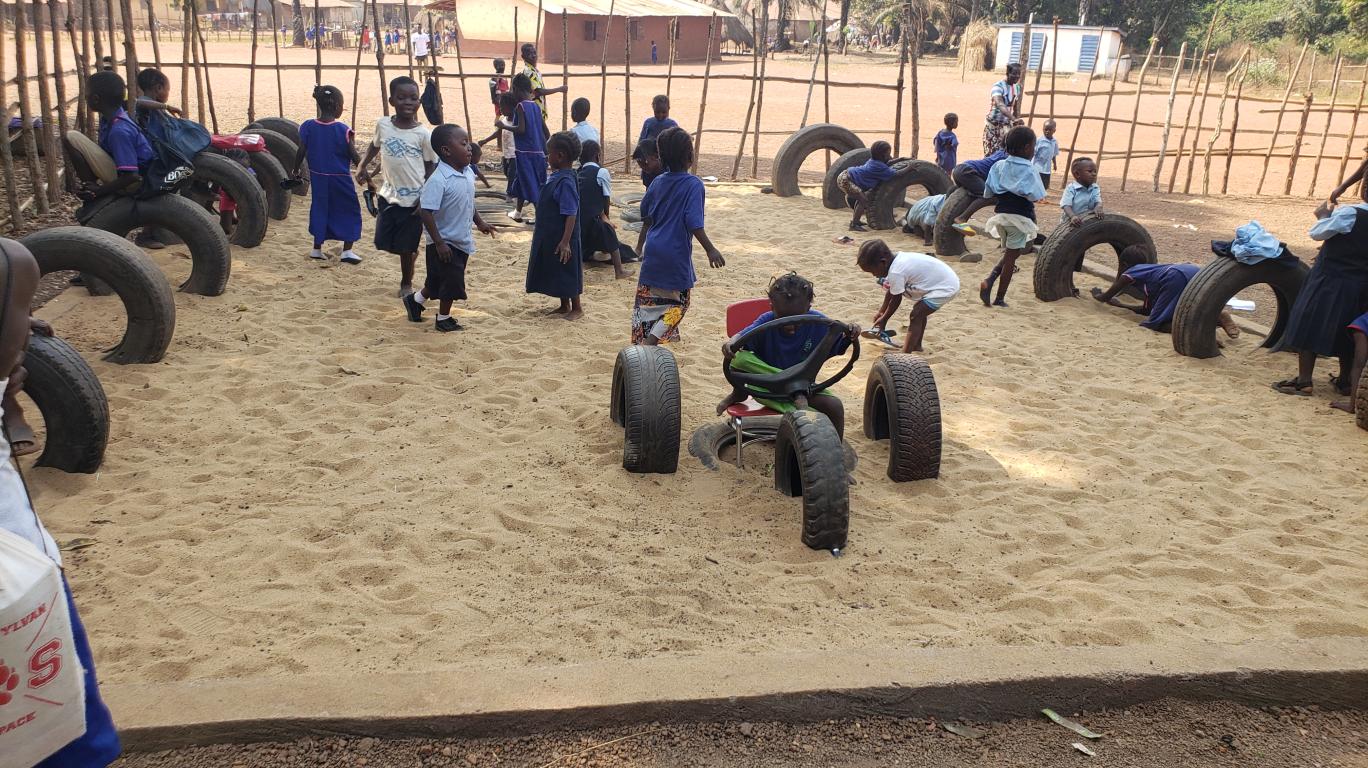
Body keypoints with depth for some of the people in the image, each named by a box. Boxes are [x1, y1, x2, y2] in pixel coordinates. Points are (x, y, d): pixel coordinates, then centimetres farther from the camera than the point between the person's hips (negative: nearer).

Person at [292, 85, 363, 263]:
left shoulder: (308, 127, -6)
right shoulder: (343, 130, -15)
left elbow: (301, 153, 0)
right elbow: (354, 156, -12)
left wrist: (295, 171, 15)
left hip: (318, 178, 4)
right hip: (340, 179, -4)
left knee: (320, 209, 17)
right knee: (349, 211, 9)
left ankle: (317, 248, 21)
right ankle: (347, 250, 5)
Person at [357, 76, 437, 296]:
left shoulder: (423, 134, -13)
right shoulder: (382, 125, -3)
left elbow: (431, 167, -6)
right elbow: (375, 145, 18)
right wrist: (363, 166, 7)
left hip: (413, 200, -4)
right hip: (388, 195, 4)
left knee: (406, 246, 6)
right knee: (383, 242, 10)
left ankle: (406, 283, 28)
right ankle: (411, 254, 39)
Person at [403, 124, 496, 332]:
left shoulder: (468, 173, 0)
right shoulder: (438, 180, -26)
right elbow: (425, 212, -26)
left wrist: (479, 222, 20)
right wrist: (439, 243, -25)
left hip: (463, 241, 8)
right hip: (445, 242, -8)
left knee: (439, 280, 21)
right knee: (451, 280, 2)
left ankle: (415, 299, 44)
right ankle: (444, 318, 24)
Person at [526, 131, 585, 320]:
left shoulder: (566, 182, -23)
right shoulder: (556, 177, 6)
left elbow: (571, 214, -25)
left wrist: (565, 242, -26)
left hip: (561, 239, -9)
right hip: (549, 237, 9)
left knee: (567, 273, 3)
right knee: (556, 272, 17)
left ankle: (577, 308, 17)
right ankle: (564, 306, 30)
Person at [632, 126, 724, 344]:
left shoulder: (658, 182, 5)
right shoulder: (693, 184, -14)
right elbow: (694, 223, -23)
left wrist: (641, 242, 31)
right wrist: (710, 249, -21)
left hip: (653, 250, 6)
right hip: (676, 255, -6)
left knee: (646, 300, 15)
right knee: (678, 303, 8)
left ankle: (639, 343, 22)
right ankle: (651, 342, -7)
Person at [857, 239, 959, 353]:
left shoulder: (896, 272, -25)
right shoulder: (898, 259, 3)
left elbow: (896, 299, -12)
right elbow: (891, 291, 14)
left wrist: (884, 319, 2)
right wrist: (881, 311, 20)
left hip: (945, 287, -10)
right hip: (948, 280, 10)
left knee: (915, 316, -11)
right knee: (920, 312, 26)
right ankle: (916, 345, 41)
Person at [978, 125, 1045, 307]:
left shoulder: (998, 166, 4)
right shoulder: (1027, 169, -13)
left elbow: (989, 193, 6)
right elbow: (1034, 196, -18)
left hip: (1000, 215, 5)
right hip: (1019, 217, -5)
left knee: (1008, 254, 21)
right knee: (1011, 257, 4)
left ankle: (989, 280, -5)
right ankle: (1000, 299, 7)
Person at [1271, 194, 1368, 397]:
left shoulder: (1348, 213, -18)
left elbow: (1317, 233, -11)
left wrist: (1323, 216, 8)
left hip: (1330, 282, -6)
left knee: (1309, 326, 1)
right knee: (1347, 333, 17)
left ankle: (1304, 381, 0)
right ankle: (1345, 381, 24)